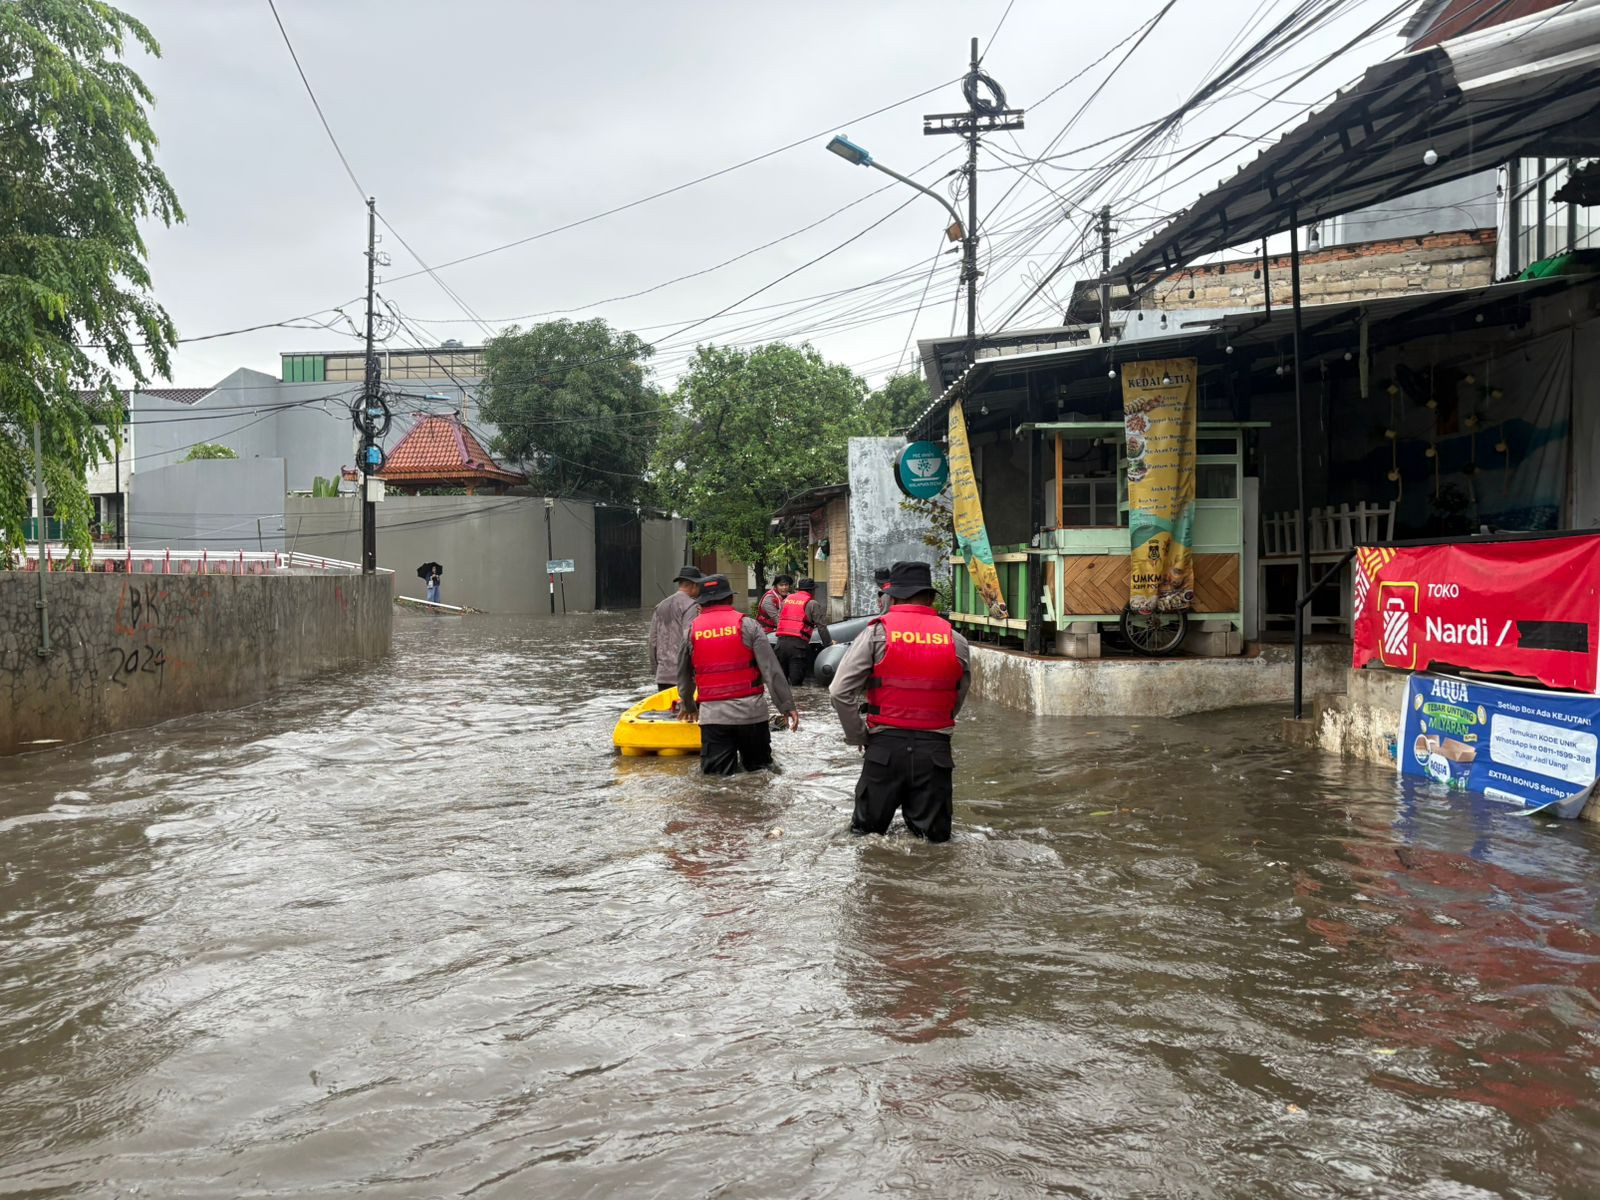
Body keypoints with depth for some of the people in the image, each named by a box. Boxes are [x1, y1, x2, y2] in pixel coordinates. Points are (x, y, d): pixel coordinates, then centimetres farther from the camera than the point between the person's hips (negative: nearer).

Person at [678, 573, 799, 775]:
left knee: (716, 775, 1)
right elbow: (771, 669, -7)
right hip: (750, 710, -1)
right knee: (759, 768, 14)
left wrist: (688, 706, 33)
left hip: (712, 713, 1)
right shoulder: (747, 625, -2)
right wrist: (787, 705, -3)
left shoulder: (692, 630, 5)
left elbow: (684, 675, 17)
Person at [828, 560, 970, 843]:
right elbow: (958, 698, 8)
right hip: (935, 749, 1)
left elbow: (840, 691, -8)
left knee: (867, 829, 13)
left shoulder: (877, 632, -5)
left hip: (885, 745, -1)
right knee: (935, 835, 10)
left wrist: (858, 736, 5)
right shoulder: (955, 640, 1)